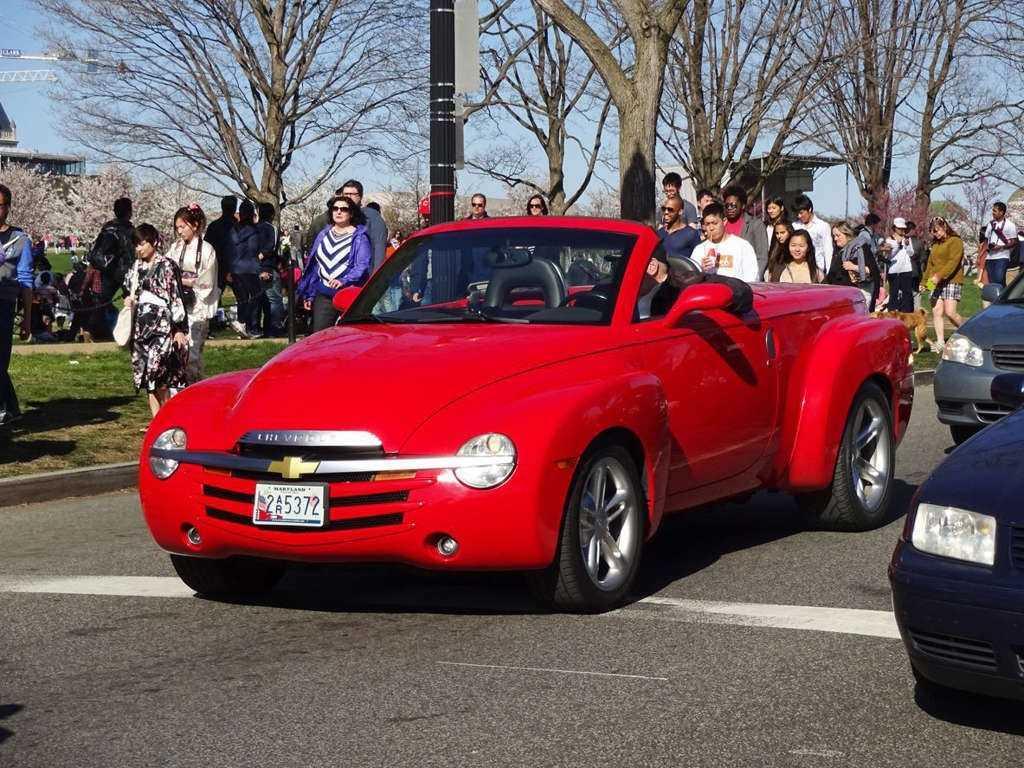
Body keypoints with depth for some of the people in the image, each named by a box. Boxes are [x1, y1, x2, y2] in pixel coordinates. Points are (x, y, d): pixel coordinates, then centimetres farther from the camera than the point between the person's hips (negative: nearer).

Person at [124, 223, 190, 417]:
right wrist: (129, 300, 6)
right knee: (147, 374, 5)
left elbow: (176, 298, -9)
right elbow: (129, 290, 29)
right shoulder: (138, 267, 13)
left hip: (162, 325, -7)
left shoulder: (166, 266, -6)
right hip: (142, 326, 7)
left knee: (156, 372, -15)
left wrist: (180, 329, -13)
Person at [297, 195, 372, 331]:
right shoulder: (323, 235, 16)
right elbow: (313, 266, 21)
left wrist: (344, 281, -26)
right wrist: (309, 295, 18)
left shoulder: (359, 237, 0)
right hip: (323, 296, 5)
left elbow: (363, 265, -12)